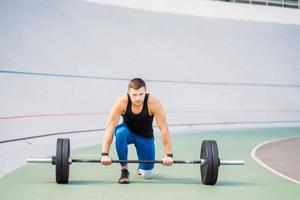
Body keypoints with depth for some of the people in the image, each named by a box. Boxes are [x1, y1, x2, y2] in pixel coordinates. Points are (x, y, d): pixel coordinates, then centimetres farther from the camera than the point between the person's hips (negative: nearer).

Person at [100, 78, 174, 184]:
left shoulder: (154, 103, -31)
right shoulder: (122, 102, -30)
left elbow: (164, 129, -28)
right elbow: (110, 127, -31)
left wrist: (168, 155, -31)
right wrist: (105, 154, -37)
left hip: (145, 136, 0)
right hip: (128, 132, 0)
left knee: (147, 174, -8)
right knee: (120, 132, -37)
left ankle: (141, 166, 31)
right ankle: (124, 170, -19)